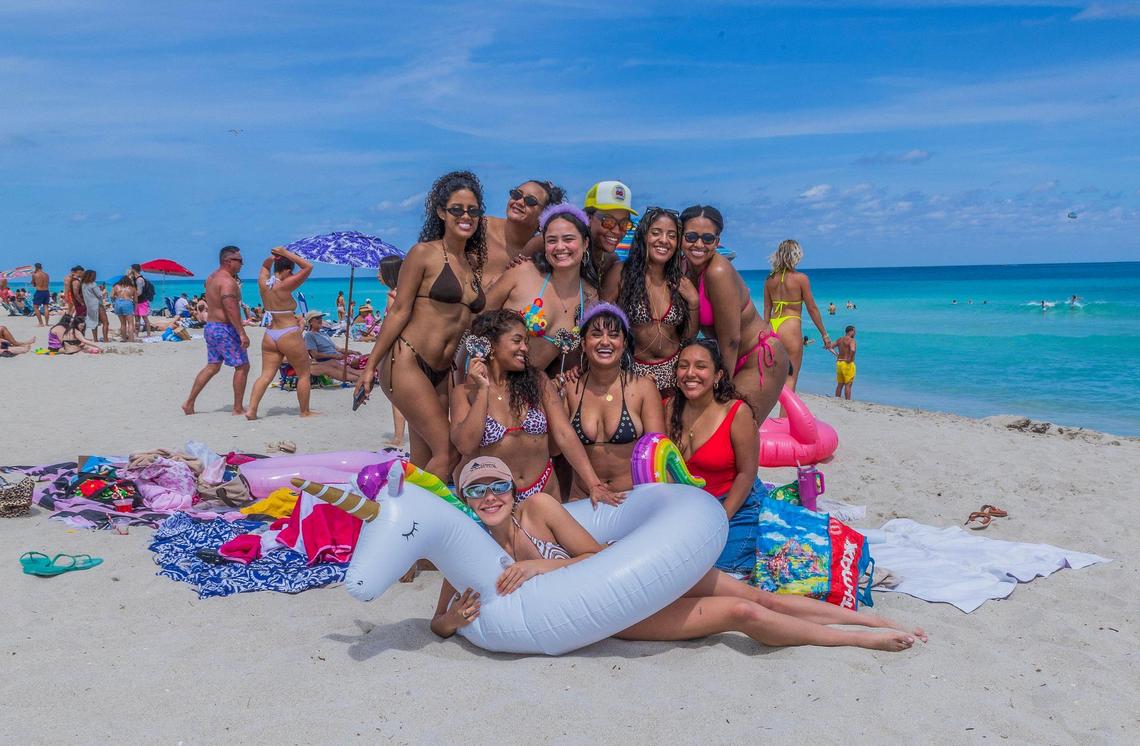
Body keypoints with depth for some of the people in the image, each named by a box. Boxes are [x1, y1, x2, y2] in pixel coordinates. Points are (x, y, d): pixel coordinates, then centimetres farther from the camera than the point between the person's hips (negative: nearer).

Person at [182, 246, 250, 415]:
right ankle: (238, 409, 3)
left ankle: (189, 402, 15)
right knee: (242, 366, -1)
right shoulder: (227, 281, -17)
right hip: (224, 329, -10)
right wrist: (242, 333, -27)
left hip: (210, 326, 10)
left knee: (212, 367, 16)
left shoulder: (212, 277, 14)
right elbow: (231, 309, -25)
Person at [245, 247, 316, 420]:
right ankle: (305, 412, 16)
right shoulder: (284, 286, -17)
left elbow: (265, 266, 24)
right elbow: (308, 267, -15)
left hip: (269, 336, 7)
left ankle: (251, 409, -4)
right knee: (304, 374, 9)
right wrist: (287, 254, -10)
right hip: (289, 336, -7)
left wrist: (273, 257, 5)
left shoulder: (263, 283, 1)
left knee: (266, 375, 7)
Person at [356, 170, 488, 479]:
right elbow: (399, 311, -4)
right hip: (406, 363, -6)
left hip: (443, 372, 6)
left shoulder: (474, 263, 15)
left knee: (423, 461, 6)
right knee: (448, 450, -13)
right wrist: (370, 365, -4)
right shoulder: (424, 254, -3)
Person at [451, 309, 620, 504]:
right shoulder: (464, 393, -2)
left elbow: (564, 435, -4)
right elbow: (466, 446, -15)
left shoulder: (538, 382, 2)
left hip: (545, 489, 2)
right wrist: (483, 390, -15)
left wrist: (594, 484, -13)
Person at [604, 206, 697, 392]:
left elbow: (689, 336, 6)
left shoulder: (679, 282, 0)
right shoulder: (621, 273, -10)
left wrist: (693, 302, -8)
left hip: (673, 370, 3)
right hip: (632, 369, -2)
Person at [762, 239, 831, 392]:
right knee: (791, 378, 1)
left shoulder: (770, 279, 7)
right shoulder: (801, 278, -5)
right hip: (791, 327, -5)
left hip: (773, 326, 5)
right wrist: (824, 334, 6)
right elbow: (812, 308, -2)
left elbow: (766, 309, 10)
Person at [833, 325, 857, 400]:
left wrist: (836, 354, 9)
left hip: (839, 363, 7)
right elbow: (852, 350, -30)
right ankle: (848, 401, -4)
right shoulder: (851, 340, -12)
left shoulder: (839, 339, 11)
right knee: (848, 385, -3)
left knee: (840, 384, 14)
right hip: (848, 364, -7)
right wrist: (850, 358, -17)